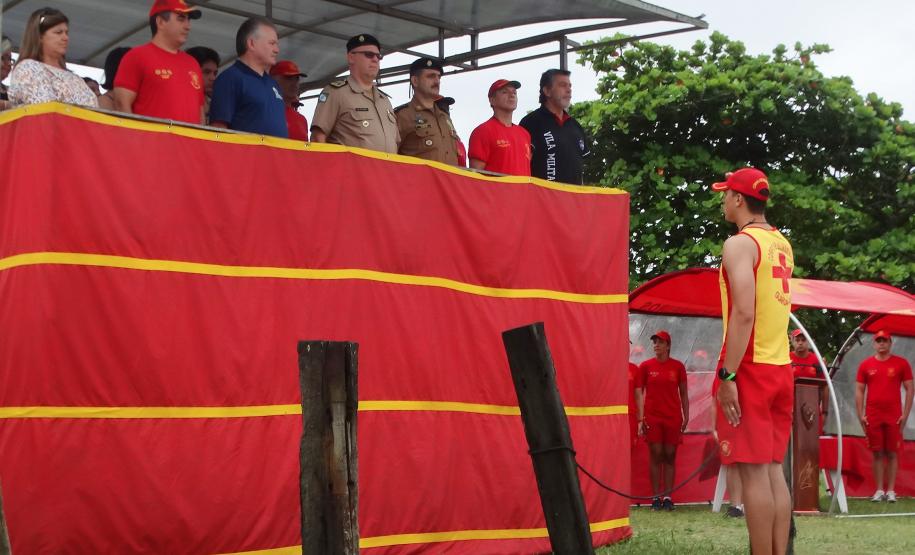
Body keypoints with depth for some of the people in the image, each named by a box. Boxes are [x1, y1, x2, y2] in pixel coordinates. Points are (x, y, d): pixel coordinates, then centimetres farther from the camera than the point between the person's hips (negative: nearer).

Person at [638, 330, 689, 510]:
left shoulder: (678, 366, 4)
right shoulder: (646, 366, 3)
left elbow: (683, 393, 9)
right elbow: (639, 393, 4)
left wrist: (686, 416, 2)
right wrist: (639, 418, -3)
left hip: (673, 417, 1)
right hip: (652, 417, 0)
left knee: (670, 456, 2)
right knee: (655, 455, -1)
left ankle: (668, 497, 6)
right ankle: (656, 497, 3)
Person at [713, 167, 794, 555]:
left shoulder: (740, 243, -10)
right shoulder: (782, 245, 15)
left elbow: (744, 313, -19)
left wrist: (727, 375, -19)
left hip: (749, 368, -8)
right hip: (781, 368, 8)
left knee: (752, 471, -6)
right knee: (772, 469, 10)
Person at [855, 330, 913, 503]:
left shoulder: (901, 363, 2)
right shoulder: (865, 364, 6)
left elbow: (909, 389, 3)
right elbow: (859, 391, 8)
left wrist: (905, 414, -4)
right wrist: (860, 415, 1)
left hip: (894, 417, -1)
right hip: (873, 417, 1)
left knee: (892, 453, 2)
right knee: (877, 453, 4)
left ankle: (891, 490, 6)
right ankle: (879, 490, 9)